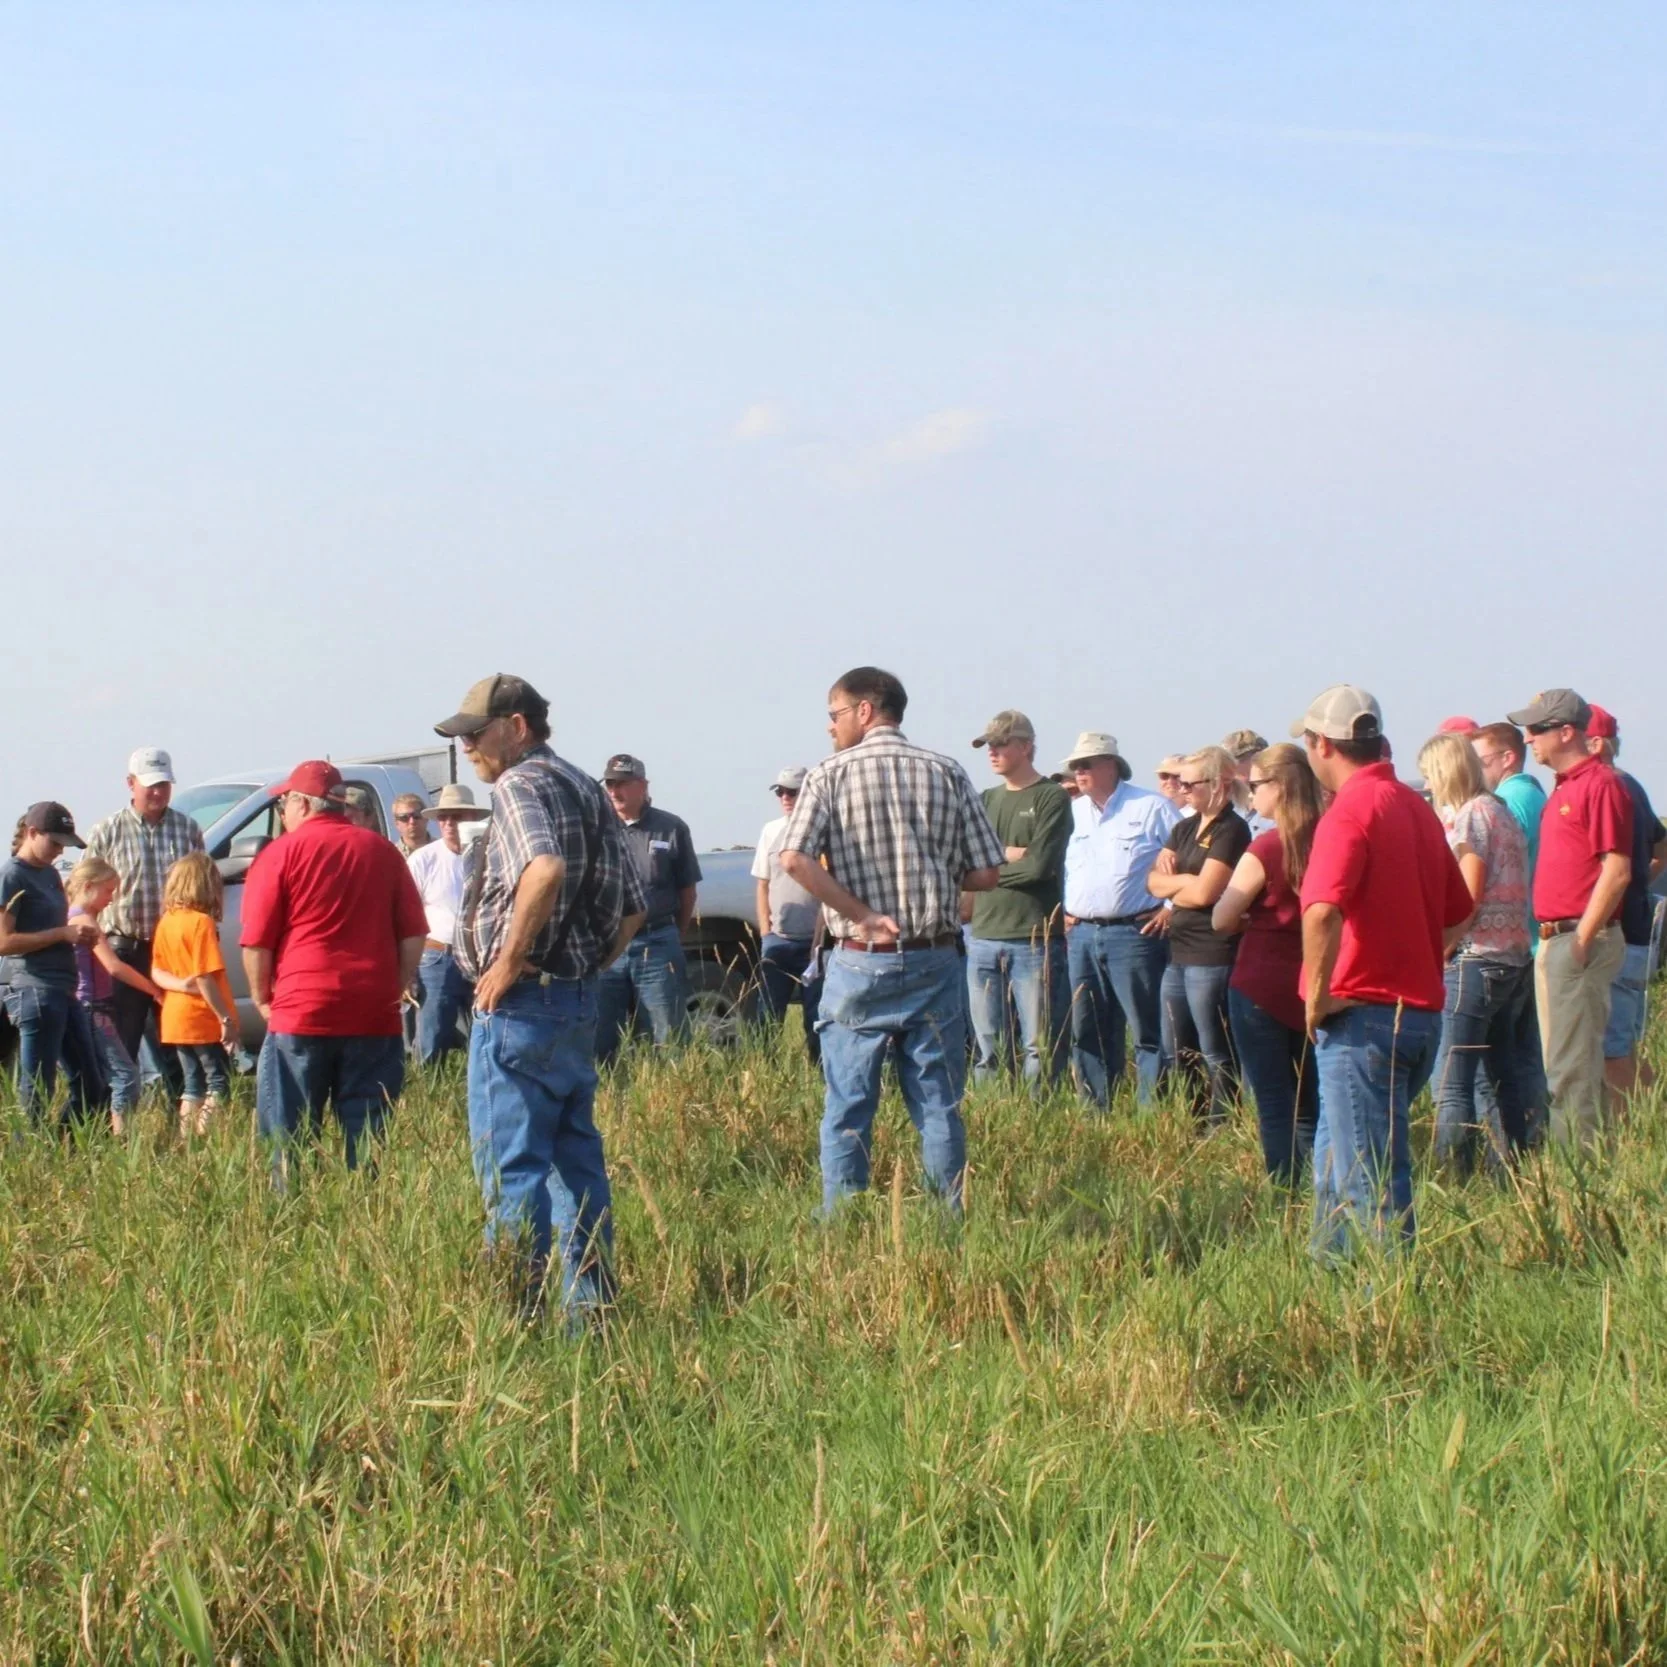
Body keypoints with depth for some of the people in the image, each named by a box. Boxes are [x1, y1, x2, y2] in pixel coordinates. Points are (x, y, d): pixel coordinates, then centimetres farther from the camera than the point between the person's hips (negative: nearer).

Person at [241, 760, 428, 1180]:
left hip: (302, 1012, -3)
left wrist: (262, 997, 9)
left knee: (291, 1138, 3)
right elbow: (414, 935, 8)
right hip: (375, 1018, 3)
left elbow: (256, 942, -5)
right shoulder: (381, 851, 10)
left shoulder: (281, 854, -2)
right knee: (366, 1137, 5)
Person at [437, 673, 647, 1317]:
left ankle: (518, 1311, -8)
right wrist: (585, 968, 17)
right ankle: (591, 1308, 14)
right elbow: (632, 907, 21)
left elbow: (545, 868, -31)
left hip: (521, 1003, -10)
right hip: (580, 1000, 10)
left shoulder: (521, 785, -11)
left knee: (510, 1166, -7)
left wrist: (508, 962, -23)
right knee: (577, 1160, 12)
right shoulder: (587, 790, 19)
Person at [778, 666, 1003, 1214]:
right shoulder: (947, 774, 4)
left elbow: (795, 860, -17)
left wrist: (864, 915, -11)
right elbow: (985, 874, 1)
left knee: (847, 1108, 5)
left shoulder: (831, 775, -2)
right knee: (939, 1107, 6)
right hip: (935, 961, 2)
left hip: (860, 963, -2)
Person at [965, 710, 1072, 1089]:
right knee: (987, 1050, 7)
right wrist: (1008, 854, -9)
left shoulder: (1052, 799, -1)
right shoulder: (985, 801, 16)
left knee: (1039, 1049, -4)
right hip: (984, 939, 5)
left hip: (1035, 940, -5)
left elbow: (1040, 865, -12)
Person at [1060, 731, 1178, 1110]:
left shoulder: (1151, 808, -3)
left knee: (1149, 1033, -6)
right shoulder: (1073, 812, 15)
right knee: (1087, 1034, 9)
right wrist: (1064, 911, 15)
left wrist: (1172, 908, -7)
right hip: (1081, 935, 6)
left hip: (1134, 934, -6)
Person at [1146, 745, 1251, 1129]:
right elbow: (1154, 881, 11)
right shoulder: (1184, 828, 16)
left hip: (1213, 956, -9)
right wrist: (1186, 882, -8)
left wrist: (1173, 883, 2)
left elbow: (1204, 892, -18)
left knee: (1216, 1055, -3)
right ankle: (1194, 1126, 22)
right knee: (1177, 1053, 14)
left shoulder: (1231, 830, -11)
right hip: (1178, 952, 9)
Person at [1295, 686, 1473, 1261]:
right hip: (1422, 1012, 9)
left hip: (1362, 1014, -9)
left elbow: (1322, 910, -28)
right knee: (1337, 1160, 21)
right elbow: (1457, 914, 21)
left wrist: (1317, 995, -18)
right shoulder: (1417, 808, 14)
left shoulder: (1350, 810, -14)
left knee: (1370, 1178, -4)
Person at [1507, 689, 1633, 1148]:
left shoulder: (1600, 785, -13)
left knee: (1573, 1065, -9)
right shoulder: (1564, 787, 18)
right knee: (1560, 1063, 13)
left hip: (1581, 940, -10)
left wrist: (1582, 940, -20)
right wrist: (1551, 938, 17)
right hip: (1554, 939, 10)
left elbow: (1617, 871, -19)